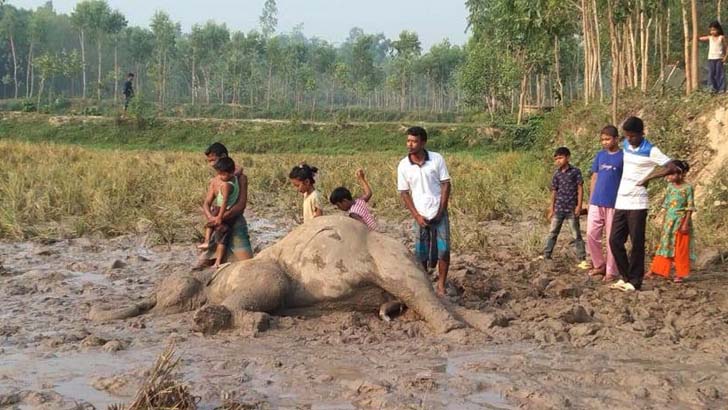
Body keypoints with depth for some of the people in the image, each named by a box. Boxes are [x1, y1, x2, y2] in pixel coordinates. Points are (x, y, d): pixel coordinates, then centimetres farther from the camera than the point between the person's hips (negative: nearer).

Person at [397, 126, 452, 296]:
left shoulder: (437, 159, -8)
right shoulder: (403, 165, -5)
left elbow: (446, 185, -4)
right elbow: (404, 192, 0)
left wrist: (440, 211, -10)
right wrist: (417, 216, -7)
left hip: (439, 213, -1)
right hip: (421, 216, 1)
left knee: (444, 250, -3)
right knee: (421, 253, 7)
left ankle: (441, 286, 9)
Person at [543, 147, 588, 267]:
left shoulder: (575, 171, -6)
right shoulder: (556, 174, 5)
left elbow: (580, 188, -6)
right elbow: (554, 191, 9)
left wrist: (579, 205, -11)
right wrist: (551, 208, 9)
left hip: (572, 208, -4)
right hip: (558, 208, 4)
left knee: (576, 234, 1)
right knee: (552, 233, 11)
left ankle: (582, 259, 4)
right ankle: (546, 256, 20)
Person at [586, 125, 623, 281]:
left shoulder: (623, 157, -4)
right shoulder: (600, 155, 9)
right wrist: (590, 200, 10)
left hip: (614, 204, -4)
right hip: (596, 203, 5)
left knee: (612, 239, 1)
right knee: (591, 235, 3)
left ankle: (611, 272, 10)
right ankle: (599, 265, 20)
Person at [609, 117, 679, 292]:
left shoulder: (650, 151, -9)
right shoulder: (625, 145, 10)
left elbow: (672, 167, -15)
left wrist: (648, 178, -12)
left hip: (637, 204, -6)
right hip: (621, 202, 6)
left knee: (636, 243, -2)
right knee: (615, 240, 4)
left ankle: (635, 281, 6)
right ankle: (625, 277, 17)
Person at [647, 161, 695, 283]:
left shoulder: (687, 188, -10)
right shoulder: (670, 187, 6)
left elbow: (690, 207, -10)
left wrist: (685, 224, -14)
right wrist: (664, 221, 11)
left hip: (681, 221, -5)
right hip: (669, 221, 5)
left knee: (681, 249, 3)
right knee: (665, 245, 10)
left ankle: (680, 274, 10)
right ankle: (656, 270, 14)